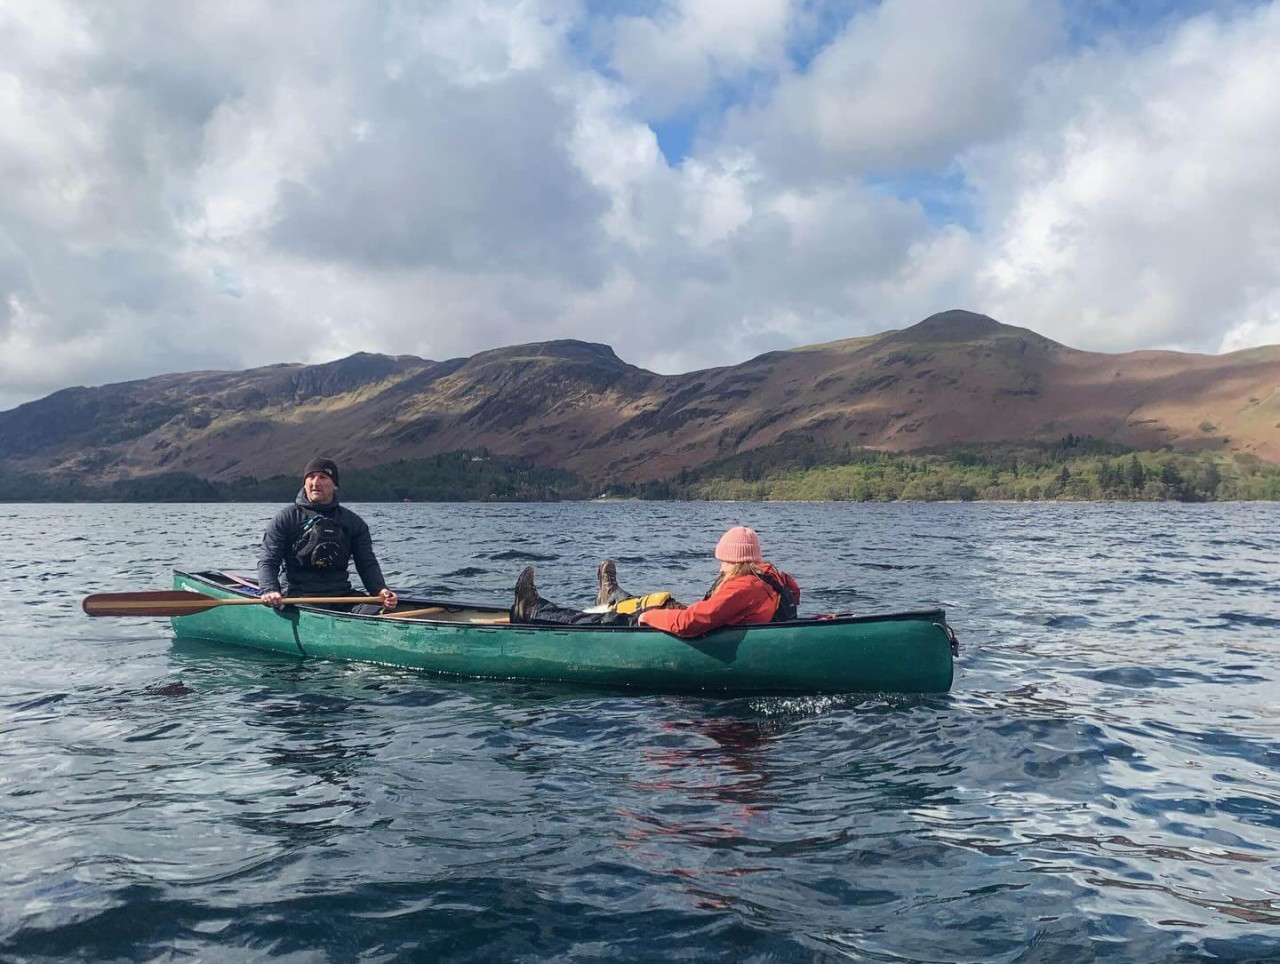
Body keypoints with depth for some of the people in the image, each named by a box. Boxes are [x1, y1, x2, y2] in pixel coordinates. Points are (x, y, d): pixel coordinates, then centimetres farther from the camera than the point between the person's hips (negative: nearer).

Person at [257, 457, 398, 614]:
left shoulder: (353, 523, 14)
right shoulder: (286, 518, 6)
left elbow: (368, 564, 12)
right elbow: (268, 561, 3)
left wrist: (380, 590, -9)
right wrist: (269, 590, -17)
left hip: (342, 595, 3)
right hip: (298, 595, -3)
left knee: (379, 613, -25)